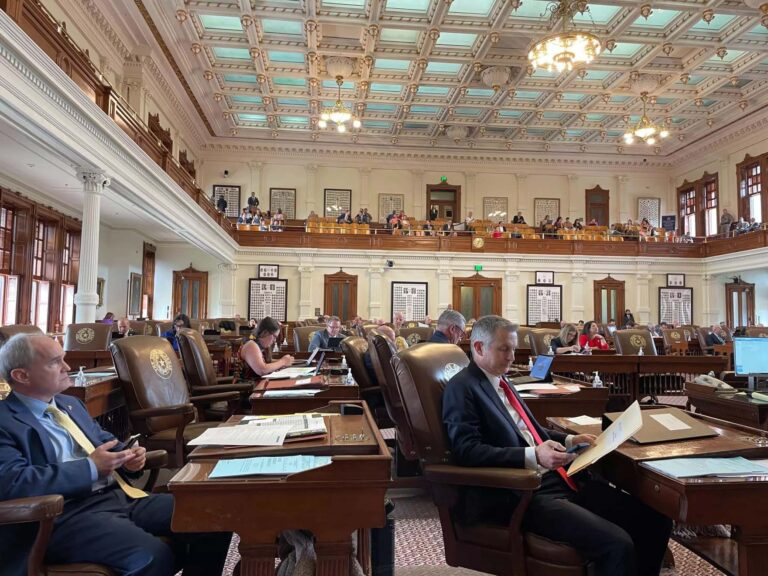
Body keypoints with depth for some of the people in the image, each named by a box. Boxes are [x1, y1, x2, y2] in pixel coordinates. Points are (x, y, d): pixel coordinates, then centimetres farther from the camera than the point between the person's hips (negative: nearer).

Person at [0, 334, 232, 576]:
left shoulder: (69, 403, 21)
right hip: (68, 513, -8)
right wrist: (91, 467, -16)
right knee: (154, 556, -33)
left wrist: (127, 457, 4)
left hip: (121, 494, 8)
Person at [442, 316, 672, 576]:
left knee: (655, 521, 0)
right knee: (616, 544, -24)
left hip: (558, 478, 9)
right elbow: (467, 451, -20)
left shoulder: (501, 381, 18)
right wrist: (533, 456, -27)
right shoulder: (461, 388, -9)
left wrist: (569, 440, 11)